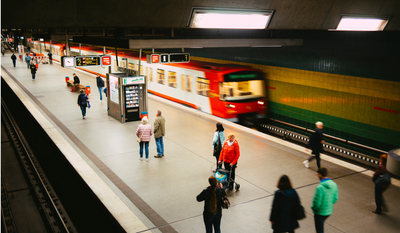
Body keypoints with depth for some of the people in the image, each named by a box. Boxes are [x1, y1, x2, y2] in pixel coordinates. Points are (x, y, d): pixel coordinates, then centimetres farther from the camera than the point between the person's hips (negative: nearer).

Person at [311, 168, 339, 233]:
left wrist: (313, 207, -4)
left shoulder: (320, 187, -29)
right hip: (329, 211, 7)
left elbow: (316, 202, -24)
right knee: (320, 225, 30)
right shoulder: (334, 184, -8)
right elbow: (335, 199, 2)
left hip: (320, 212, -7)